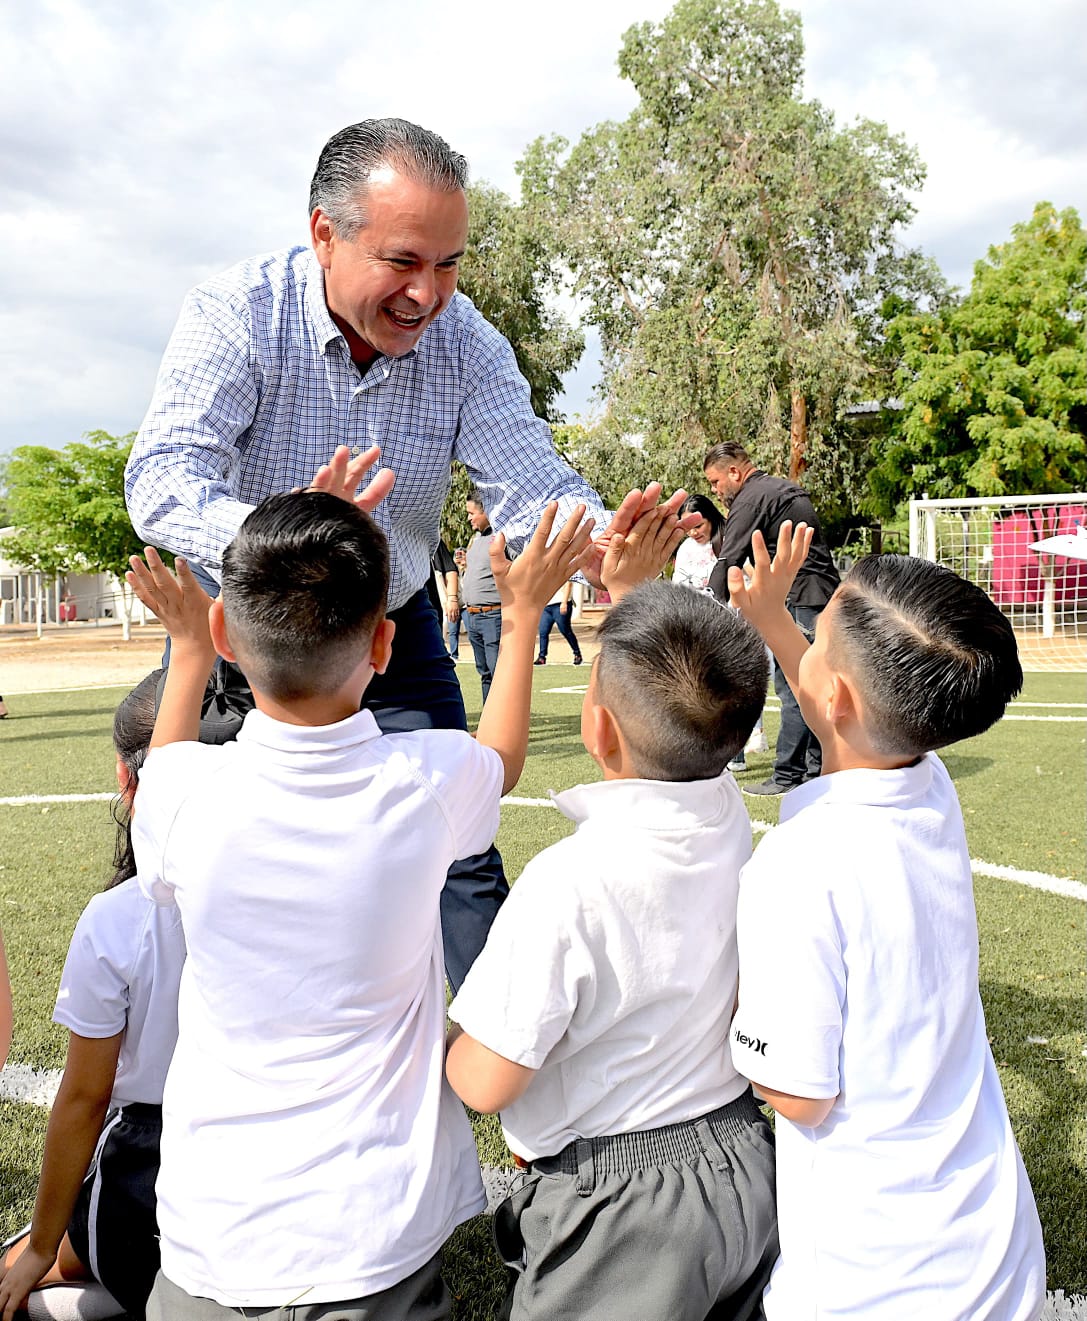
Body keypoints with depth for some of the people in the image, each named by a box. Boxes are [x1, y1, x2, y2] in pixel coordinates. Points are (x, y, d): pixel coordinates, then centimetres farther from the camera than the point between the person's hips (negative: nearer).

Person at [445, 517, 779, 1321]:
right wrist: (626, 584, 12)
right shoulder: (730, 819, -11)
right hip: (742, 1172, 6)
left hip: (615, 1208, -6)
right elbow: (685, 702, 9)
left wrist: (450, 1037, -3)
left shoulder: (569, 884, -30)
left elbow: (485, 1082, -23)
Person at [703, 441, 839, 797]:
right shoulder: (786, 488, 22)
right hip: (823, 598, 10)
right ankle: (816, 769, 16)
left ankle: (787, 776, -6)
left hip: (799, 602, -10)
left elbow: (728, 563, -13)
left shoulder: (750, 500, -7)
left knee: (792, 688, -8)